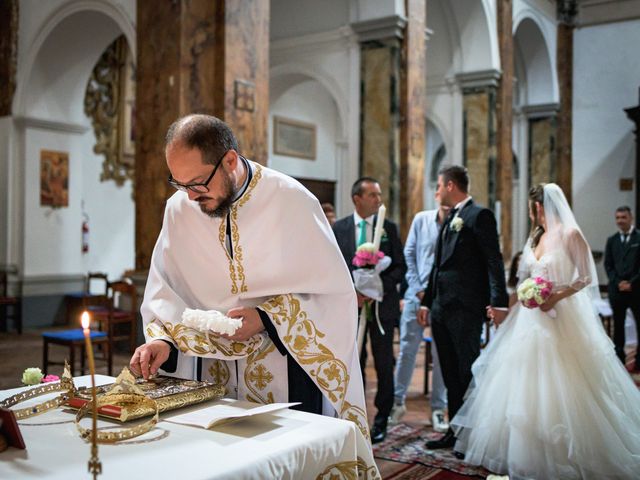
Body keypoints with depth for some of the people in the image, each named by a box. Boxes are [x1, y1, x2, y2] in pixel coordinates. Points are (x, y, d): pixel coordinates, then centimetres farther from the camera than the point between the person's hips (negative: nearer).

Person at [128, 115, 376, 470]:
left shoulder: (291, 201, -14)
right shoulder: (179, 208, -3)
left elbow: (335, 294, -11)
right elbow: (166, 291, 3)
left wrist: (267, 318, -20)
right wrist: (163, 339, -15)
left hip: (285, 371, -3)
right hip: (214, 372, 3)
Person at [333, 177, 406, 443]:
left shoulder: (389, 227, 0)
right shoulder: (338, 228, 1)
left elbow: (400, 267, -2)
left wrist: (378, 288, -16)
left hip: (382, 304, 0)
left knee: (384, 363, 6)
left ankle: (381, 419, 20)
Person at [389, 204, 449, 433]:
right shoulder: (421, 219, 4)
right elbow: (408, 254, 6)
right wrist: (418, 289, -1)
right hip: (416, 293, 2)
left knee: (441, 354, 7)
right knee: (407, 349, 6)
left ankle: (438, 409, 18)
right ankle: (397, 401, 20)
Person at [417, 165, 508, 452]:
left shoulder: (480, 216, -6)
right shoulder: (449, 220, 19)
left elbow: (494, 261, -14)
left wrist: (499, 302, -22)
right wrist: (427, 301, 22)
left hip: (465, 308, -8)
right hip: (441, 309, 9)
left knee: (468, 374, 0)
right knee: (451, 375, 14)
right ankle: (455, 431, 24)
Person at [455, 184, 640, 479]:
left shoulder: (570, 234, -8)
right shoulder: (535, 238, 13)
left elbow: (587, 278, -11)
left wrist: (556, 297, -21)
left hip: (561, 319, -7)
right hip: (530, 319, 7)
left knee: (559, 391, -4)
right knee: (524, 387, 9)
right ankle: (529, 452, 21)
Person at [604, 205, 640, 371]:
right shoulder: (612, 240, 10)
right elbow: (608, 265, 7)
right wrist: (618, 282, -6)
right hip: (617, 289, 3)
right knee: (618, 326, 8)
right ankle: (619, 359, 15)